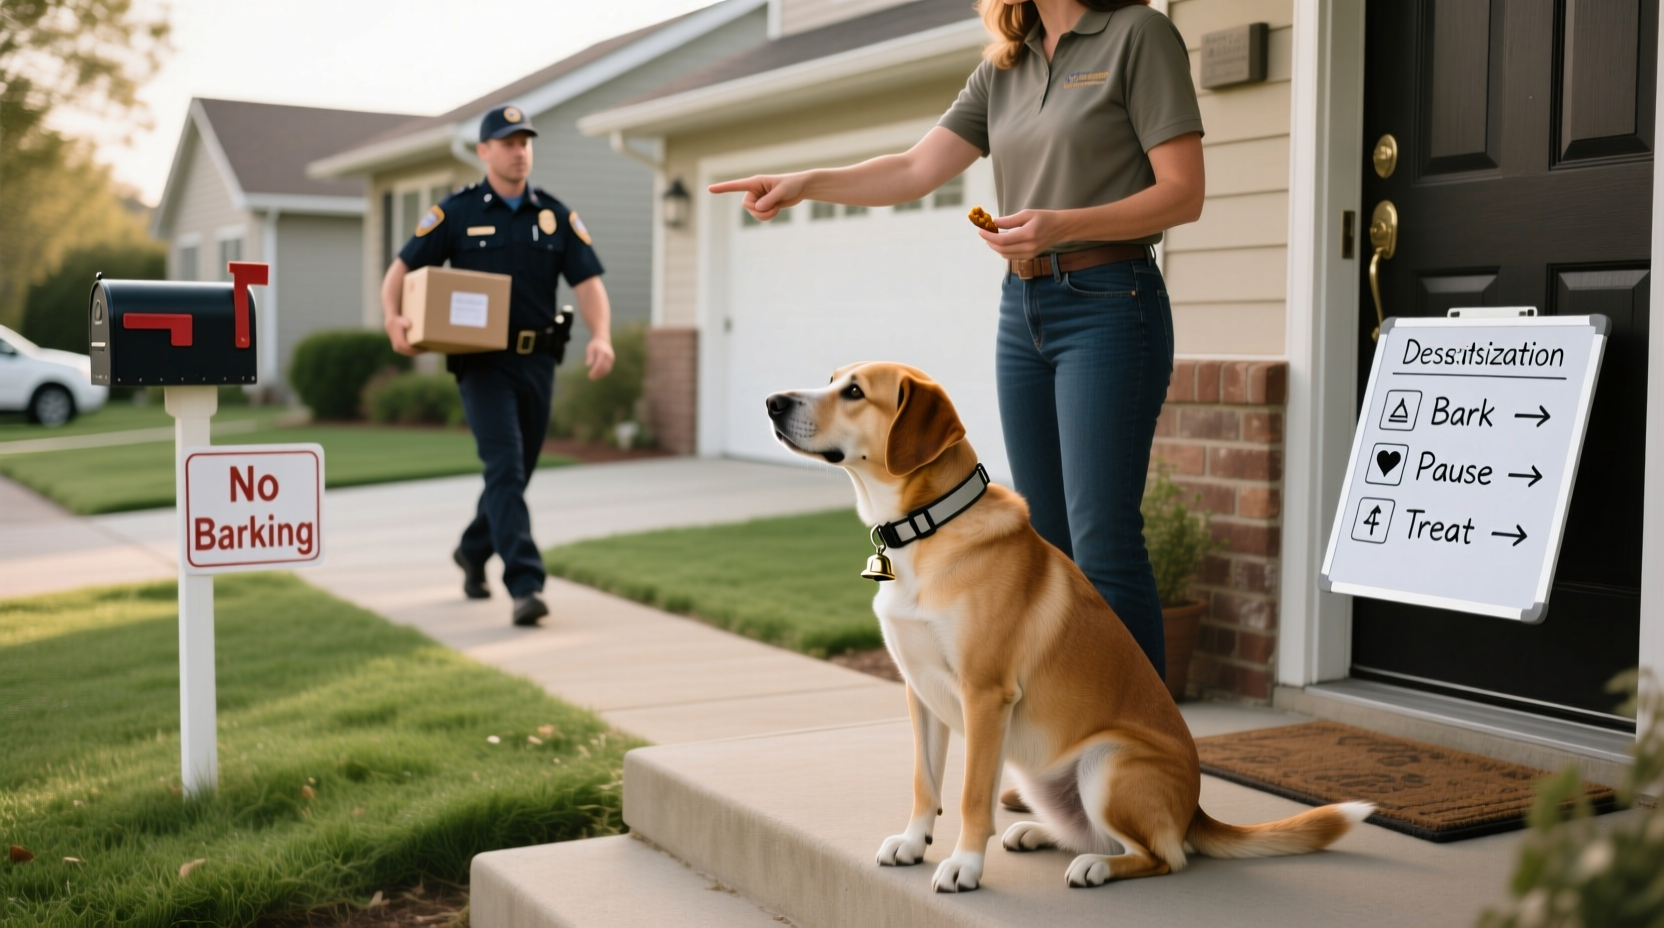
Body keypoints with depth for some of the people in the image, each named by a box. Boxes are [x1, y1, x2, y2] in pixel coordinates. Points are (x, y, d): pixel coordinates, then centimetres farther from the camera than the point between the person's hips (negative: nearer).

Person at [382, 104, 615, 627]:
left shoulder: (555, 216, 7)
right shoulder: (456, 212, 0)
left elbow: (588, 284, 1)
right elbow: (401, 270, 1)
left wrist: (601, 337, -18)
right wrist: (393, 318, -19)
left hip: (537, 362, 4)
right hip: (482, 361, -4)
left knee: (517, 471, 14)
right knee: (505, 467, -15)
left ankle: (473, 550, 40)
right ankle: (526, 586, -18)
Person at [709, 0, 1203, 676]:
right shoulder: (1004, 69, 15)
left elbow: (1183, 193, -10)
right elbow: (916, 171, 10)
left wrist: (1061, 224, -22)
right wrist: (806, 183, -3)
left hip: (1108, 307, -7)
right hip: (1022, 311, 7)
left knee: (1102, 549, -11)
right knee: (1047, 547, 9)